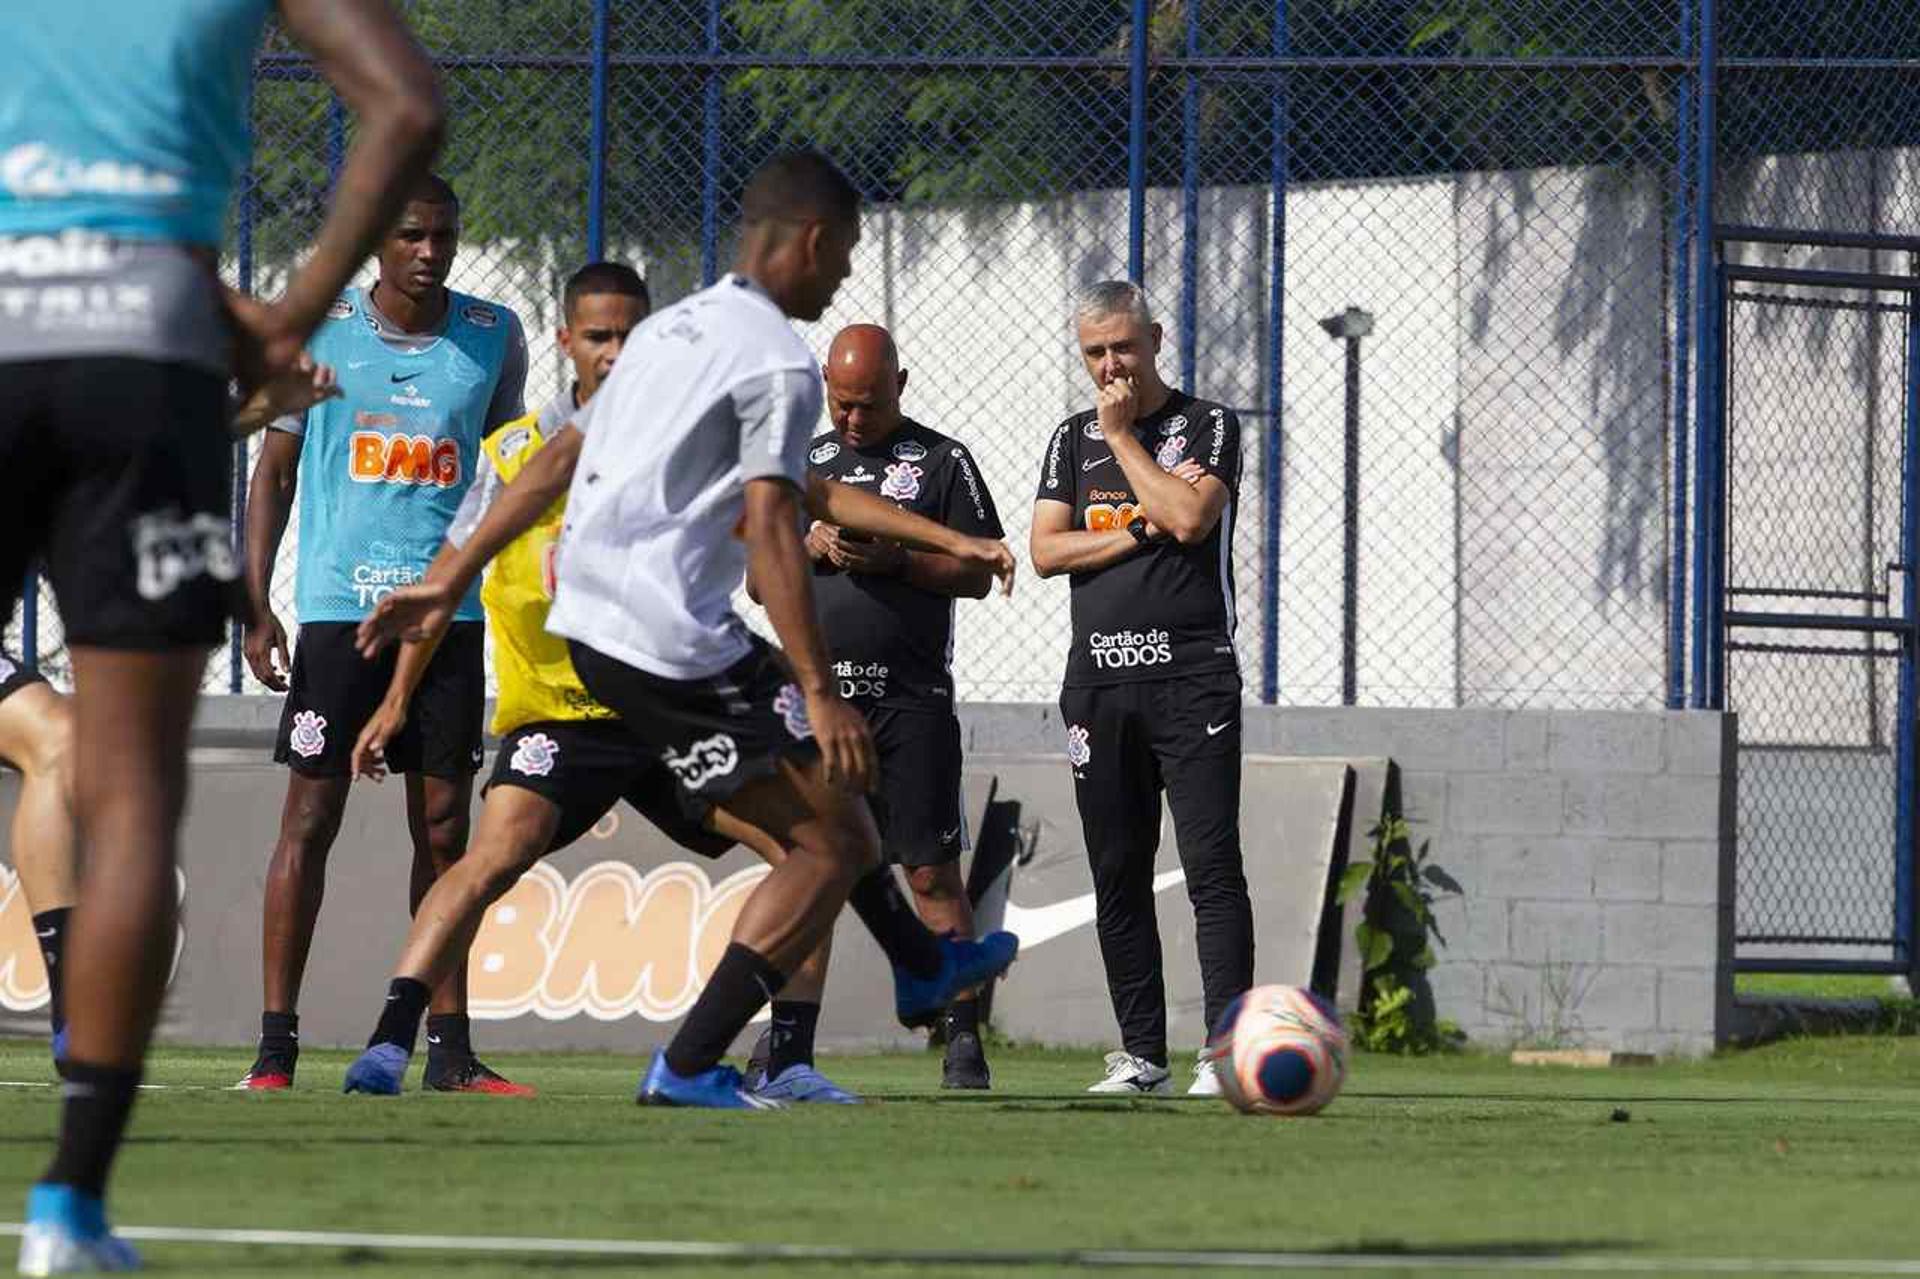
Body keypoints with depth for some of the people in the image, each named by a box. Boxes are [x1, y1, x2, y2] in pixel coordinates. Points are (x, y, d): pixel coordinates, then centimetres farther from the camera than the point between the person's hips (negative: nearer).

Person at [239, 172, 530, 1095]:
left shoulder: (492, 337, 7)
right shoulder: (316, 331, 1)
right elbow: (274, 472, 6)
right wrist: (255, 606, -1)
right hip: (338, 604, -2)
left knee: (443, 824, 4)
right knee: (310, 816, -4)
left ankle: (450, 1045, 8)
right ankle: (276, 1043, -2)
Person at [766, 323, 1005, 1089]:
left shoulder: (941, 462, 4)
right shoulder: (802, 462, 15)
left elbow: (976, 575, 0)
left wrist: (894, 560, -14)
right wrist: (809, 546, -6)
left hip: (910, 702, -3)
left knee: (932, 873, -6)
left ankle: (963, 1037, -3)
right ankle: (788, 1039, 7)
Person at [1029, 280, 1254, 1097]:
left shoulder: (1207, 426, 4)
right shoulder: (1073, 440, 16)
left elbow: (1190, 517, -14)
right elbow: (1046, 550, 5)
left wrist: (1123, 437, -4)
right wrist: (1140, 530, -7)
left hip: (1191, 671, -5)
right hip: (1099, 681, 5)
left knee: (1211, 864, -12)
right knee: (1117, 876, 5)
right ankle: (1141, 1054, 10)